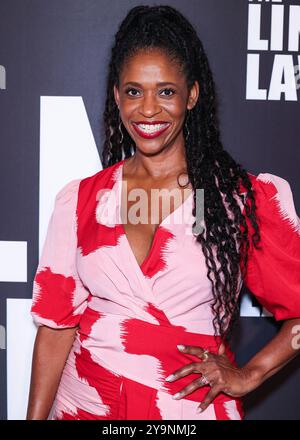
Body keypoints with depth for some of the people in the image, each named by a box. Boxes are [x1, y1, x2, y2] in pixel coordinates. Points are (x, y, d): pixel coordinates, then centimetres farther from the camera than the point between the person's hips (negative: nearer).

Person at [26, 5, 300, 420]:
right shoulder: (78, 200, -1)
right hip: (87, 403, 2)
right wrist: (35, 416, -3)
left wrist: (247, 375, -9)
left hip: (192, 405, -1)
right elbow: (56, 324, 0)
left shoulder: (248, 197, -8)